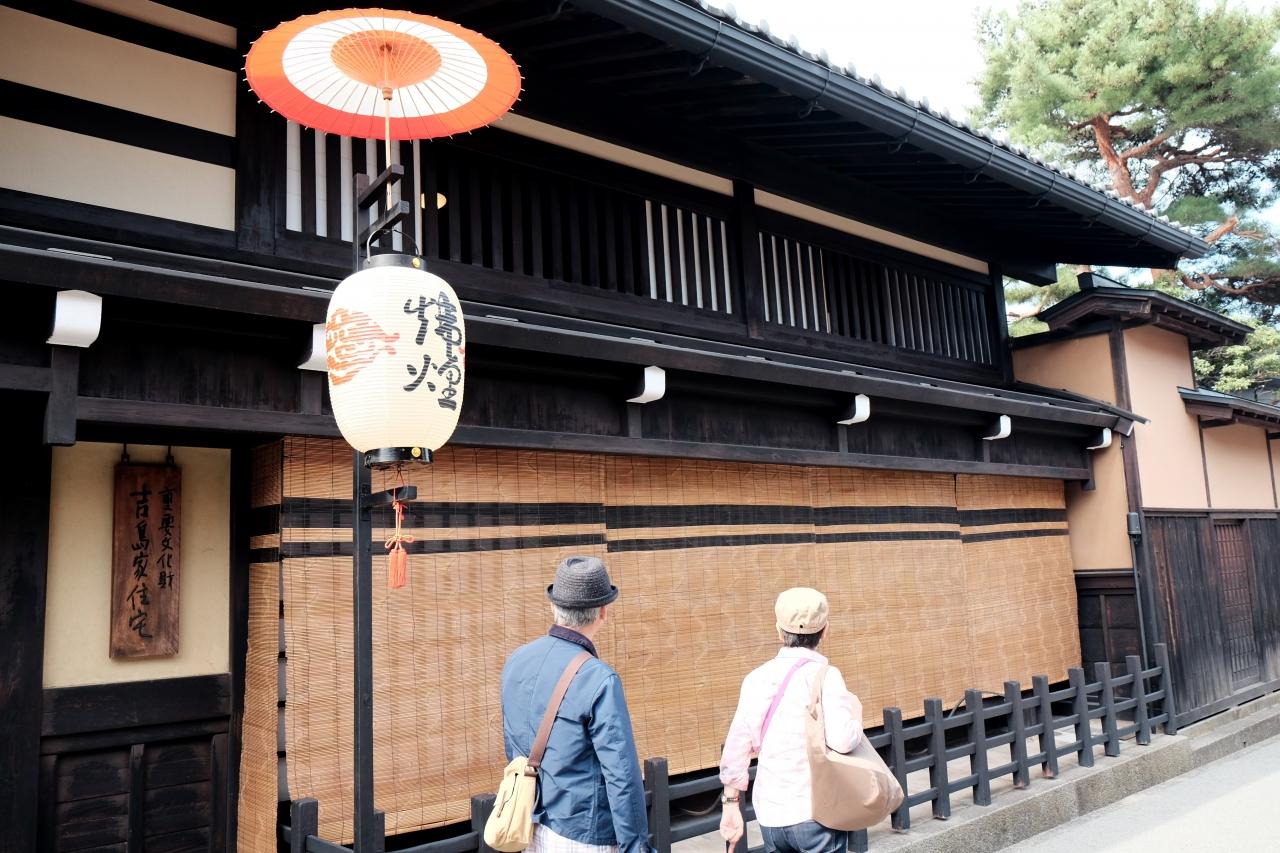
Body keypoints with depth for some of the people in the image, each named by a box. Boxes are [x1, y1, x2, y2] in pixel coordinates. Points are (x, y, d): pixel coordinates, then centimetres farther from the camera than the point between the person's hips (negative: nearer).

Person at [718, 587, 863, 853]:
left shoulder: (757, 678, 3)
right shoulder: (824, 675, -11)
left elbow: (736, 746, 5)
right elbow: (842, 740, -23)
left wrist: (731, 803, 14)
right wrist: (855, 710, -2)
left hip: (770, 815, 5)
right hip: (817, 812, -4)